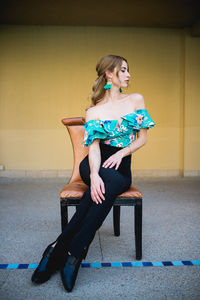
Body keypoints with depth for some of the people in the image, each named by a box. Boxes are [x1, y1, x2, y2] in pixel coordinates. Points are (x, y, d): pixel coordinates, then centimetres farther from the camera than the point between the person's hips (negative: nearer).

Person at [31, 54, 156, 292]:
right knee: (109, 179, -38)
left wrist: (122, 152, -12)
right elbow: (94, 147, -12)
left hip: (121, 168, 2)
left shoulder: (136, 100, 7)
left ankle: (60, 247, -32)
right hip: (94, 165, -1)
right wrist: (94, 175, -32)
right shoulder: (93, 111, 0)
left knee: (109, 185, -35)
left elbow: (143, 137, 7)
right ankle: (74, 253, -34)